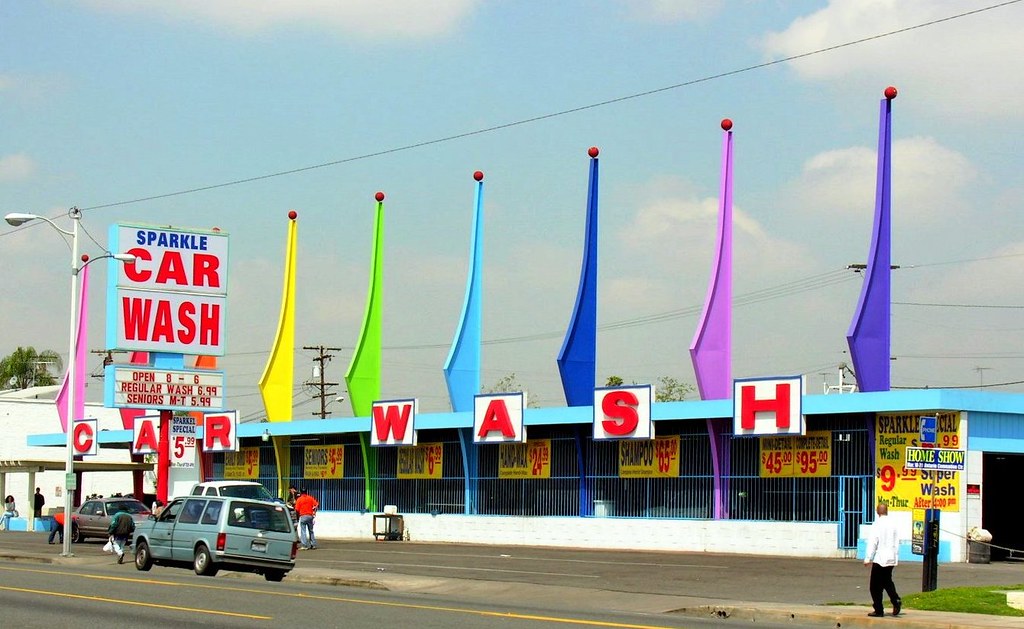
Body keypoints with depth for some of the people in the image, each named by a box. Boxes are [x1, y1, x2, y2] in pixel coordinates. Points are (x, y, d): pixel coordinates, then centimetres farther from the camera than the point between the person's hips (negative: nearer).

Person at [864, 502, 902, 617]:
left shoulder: (877, 524, -12)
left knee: (876, 586, 3)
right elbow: (897, 543, 11)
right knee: (887, 581, 21)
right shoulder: (893, 525, 6)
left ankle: (878, 610, 3)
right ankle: (896, 600, -1)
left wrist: (868, 558, -10)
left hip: (880, 559, -6)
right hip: (891, 559, 6)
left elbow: (872, 543, -15)